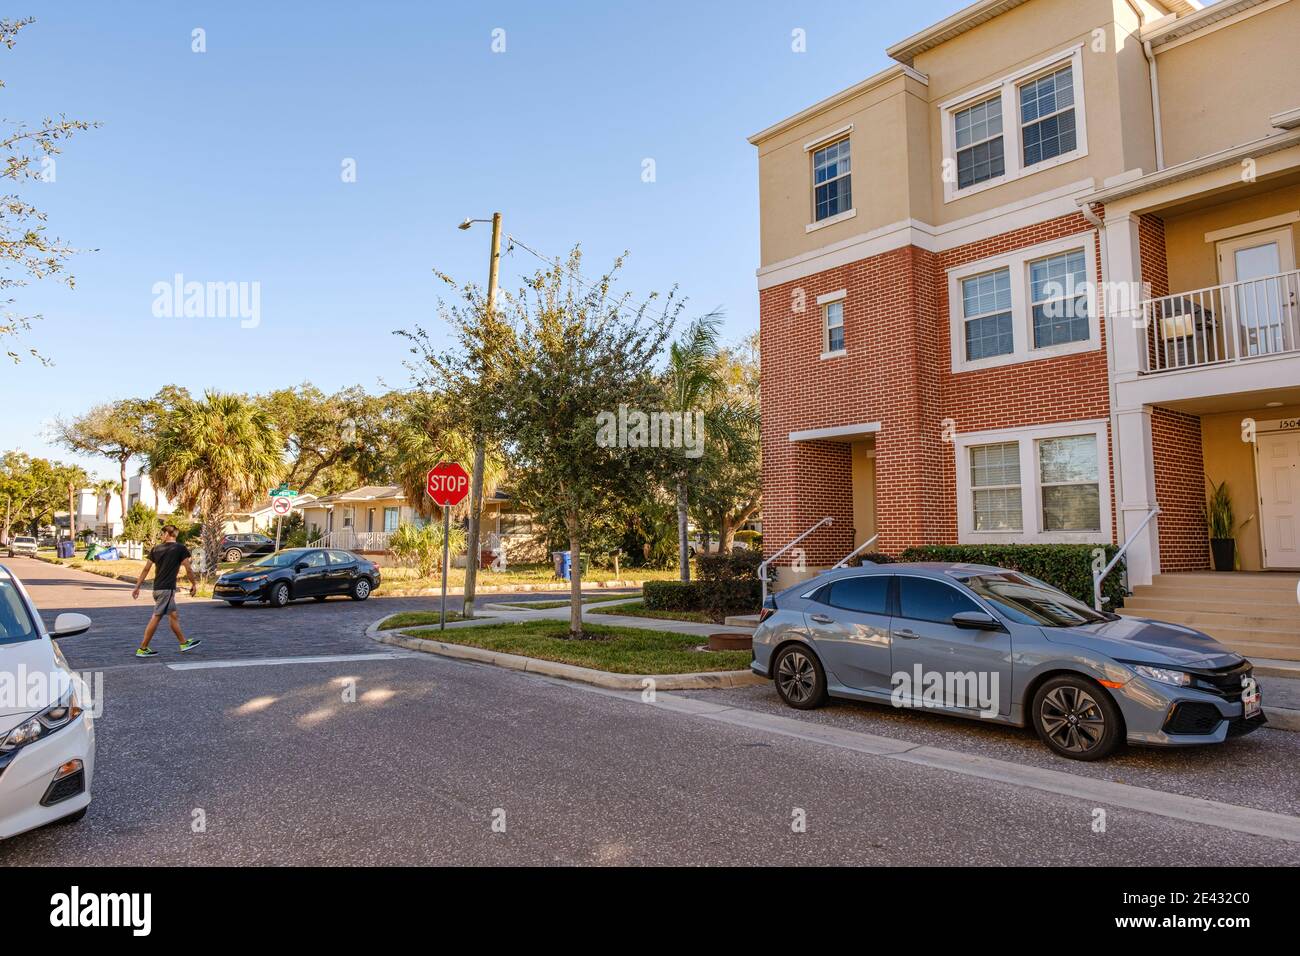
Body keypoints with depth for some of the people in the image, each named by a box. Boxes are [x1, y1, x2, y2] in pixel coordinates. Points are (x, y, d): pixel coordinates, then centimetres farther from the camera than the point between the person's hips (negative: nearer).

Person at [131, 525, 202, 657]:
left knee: (173, 615, 14)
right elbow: (188, 569, -6)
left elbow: (146, 569, 7)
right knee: (156, 618, -3)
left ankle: (184, 643, 24)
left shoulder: (156, 548, 8)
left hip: (157, 588, 6)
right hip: (167, 588, -6)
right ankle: (142, 649, -2)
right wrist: (194, 584, 6)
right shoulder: (180, 548, -5)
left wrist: (137, 587, 12)